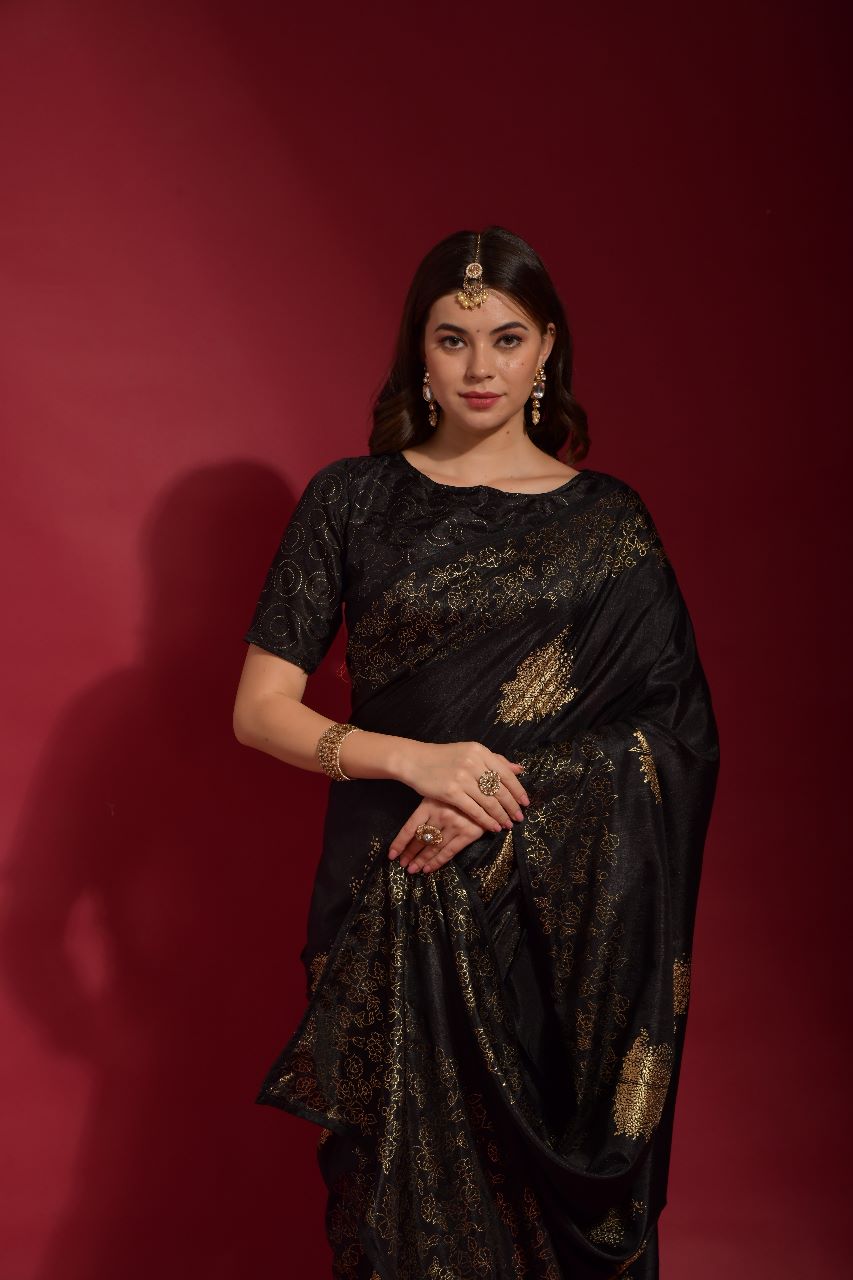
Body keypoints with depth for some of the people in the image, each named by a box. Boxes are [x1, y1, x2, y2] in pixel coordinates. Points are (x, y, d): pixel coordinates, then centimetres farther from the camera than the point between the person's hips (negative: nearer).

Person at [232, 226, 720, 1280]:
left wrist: (500, 808, -14)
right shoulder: (351, 499, 2)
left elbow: (668, 730, -2)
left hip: (561, 906, 1)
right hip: (390, 899, 0)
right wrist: (414, 759, -16)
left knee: (550, 1190, 9)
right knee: (401, 1187, 8)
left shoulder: (605, 519, 4)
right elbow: (260, 709, -1)